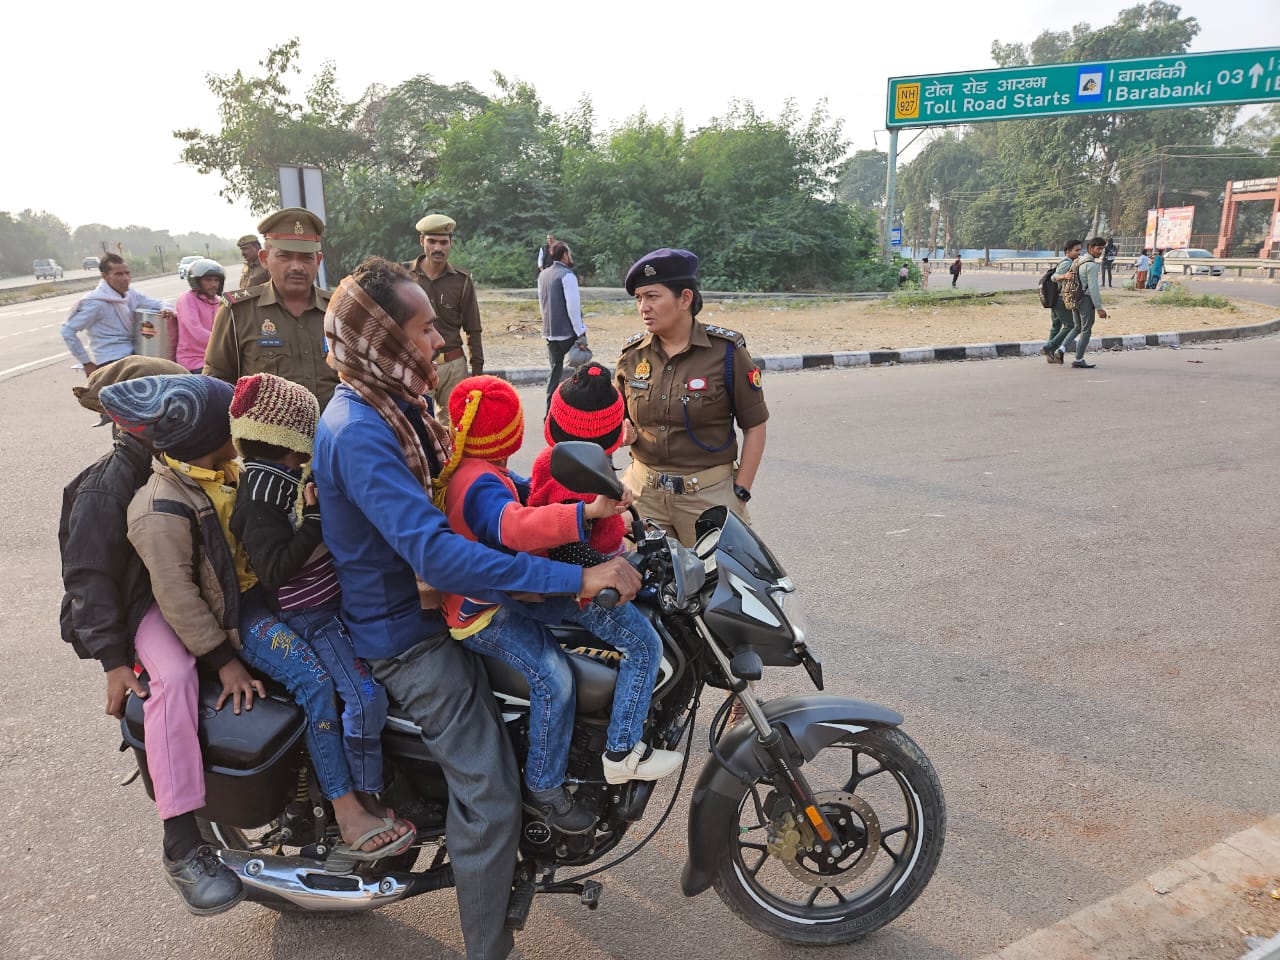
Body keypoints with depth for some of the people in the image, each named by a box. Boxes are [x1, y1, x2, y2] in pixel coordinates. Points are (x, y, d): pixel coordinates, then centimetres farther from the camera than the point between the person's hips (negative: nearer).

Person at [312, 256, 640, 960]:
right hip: (408, 634, -10)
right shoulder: (359, 433, -28)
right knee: (489, 798, -7)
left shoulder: (387, 406, 5)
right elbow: (439, 555, -38)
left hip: (428, 604, 10)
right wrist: (578, 577, -39)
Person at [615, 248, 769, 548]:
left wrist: (739, 493, -6)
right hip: (643, 491, 3)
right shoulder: (632, 355, 5)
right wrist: (622, 431, -6)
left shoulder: (726, 350, -7)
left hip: (709, 493, -3)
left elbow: (754, 426, -3)